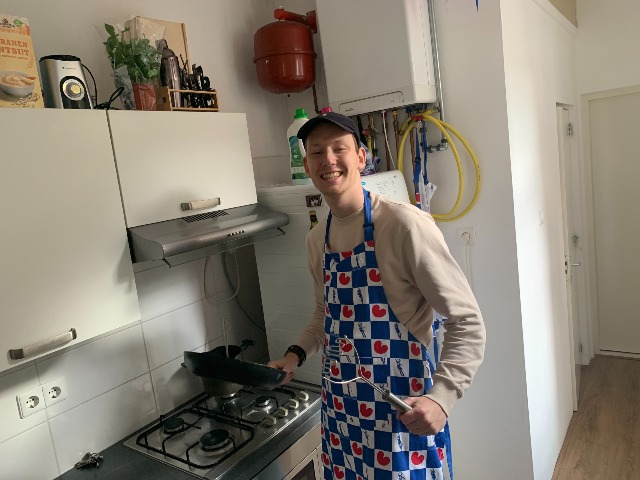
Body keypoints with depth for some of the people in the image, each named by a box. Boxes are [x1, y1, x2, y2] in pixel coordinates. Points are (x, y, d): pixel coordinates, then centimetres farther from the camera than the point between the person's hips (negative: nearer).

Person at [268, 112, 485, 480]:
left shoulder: (404, 224, -18)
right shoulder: (317, 239, 3)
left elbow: (467, 322, -16)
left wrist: (441, 398, -25)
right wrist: (297, 354, 4)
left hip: (402, 411, -6)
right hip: (340, 409, 6)